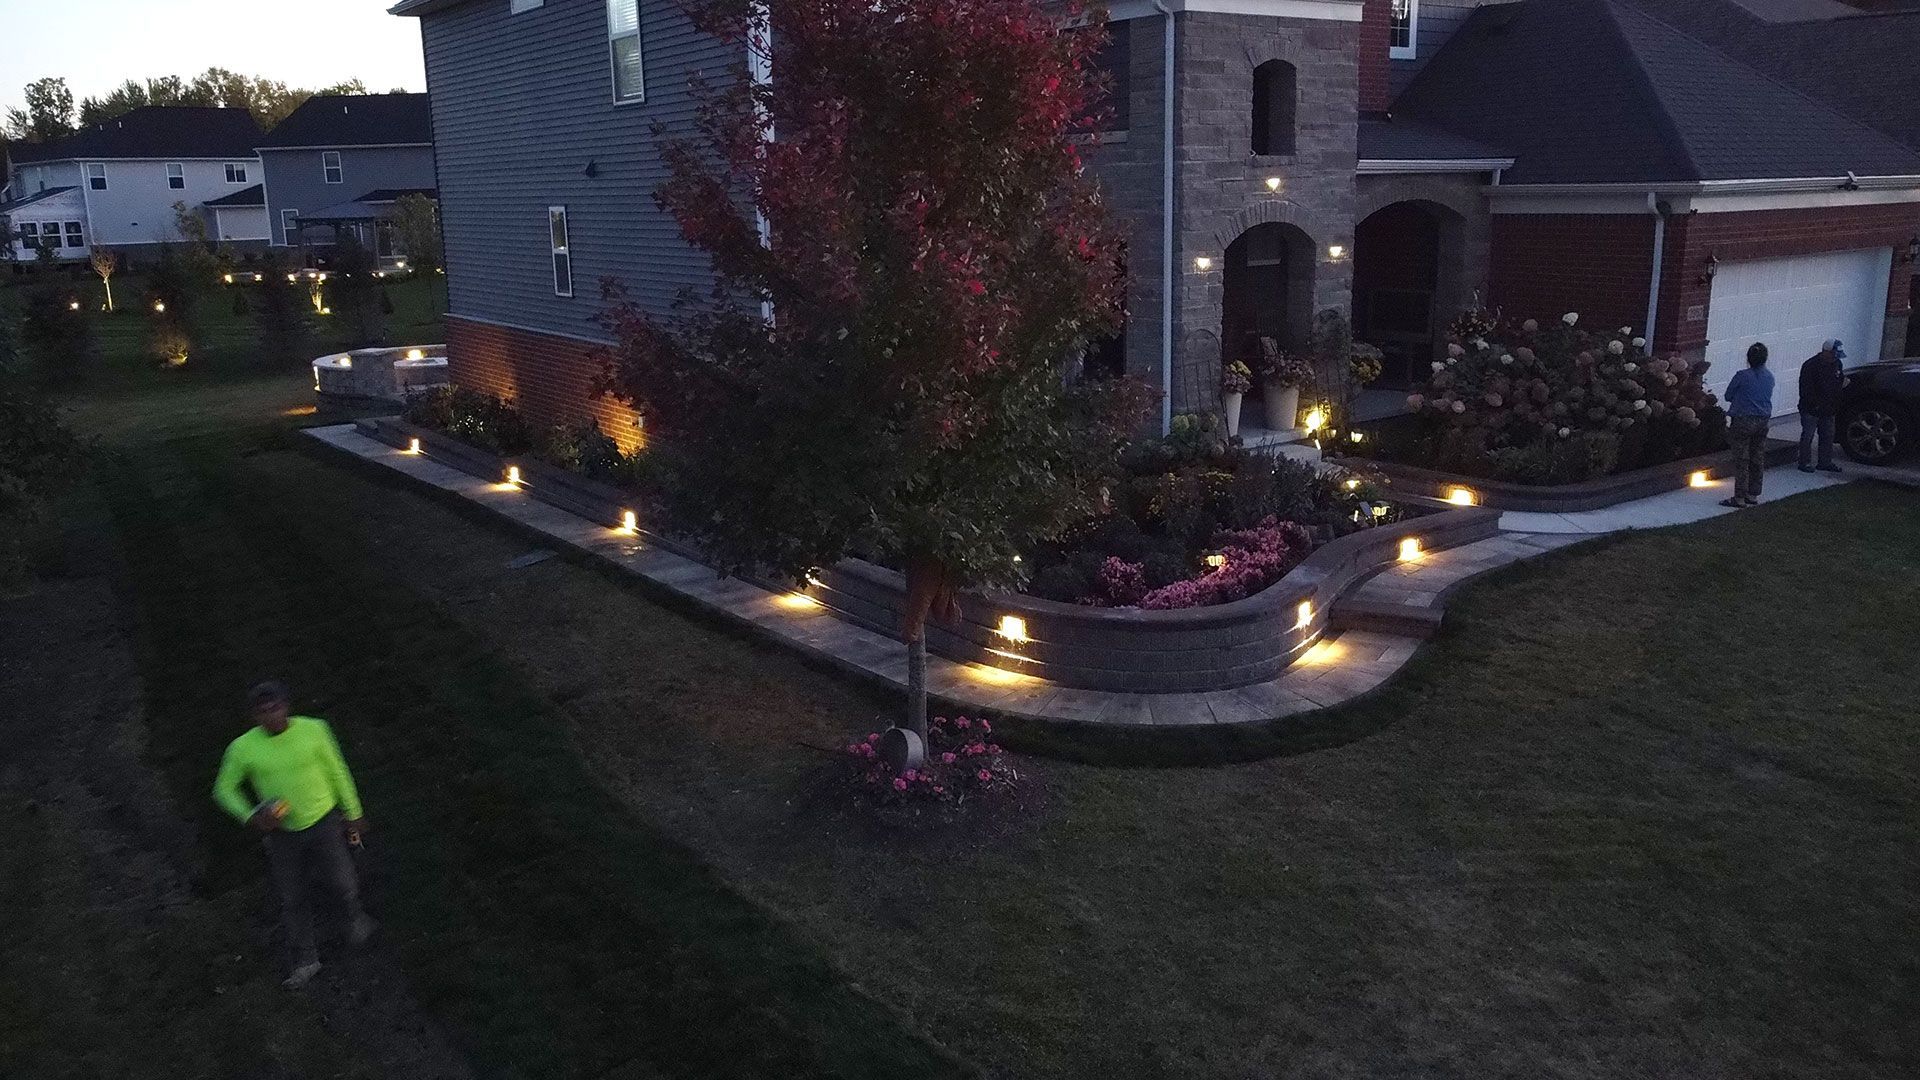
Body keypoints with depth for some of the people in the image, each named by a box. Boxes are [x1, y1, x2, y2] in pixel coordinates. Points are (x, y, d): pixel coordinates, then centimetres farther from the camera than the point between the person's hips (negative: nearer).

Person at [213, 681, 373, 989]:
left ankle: (354, 912, 33)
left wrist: (353, 814, 6)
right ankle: (304, 961, 29)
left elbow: (337, 771, -1)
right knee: (291, 899, 9)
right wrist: (250, 816, -17)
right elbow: (224, 789, 1)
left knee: (342, 883, -3)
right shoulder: (243, 748, -13)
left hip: (324, 822, -1)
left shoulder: (313, 730, -13)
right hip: (282, 833, 1)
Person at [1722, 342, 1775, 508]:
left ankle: (1740, 499, -2)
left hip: (1743, 421, -6)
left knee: (1741, 461, -3)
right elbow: (1767, 396, 18)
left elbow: (1728, 396, -3)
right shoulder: (1769, 377, 6)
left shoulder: (1742, 376, -13)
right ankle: (1753, 495, 20)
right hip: (1763, 420, 6)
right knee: (1758, 459, 13)